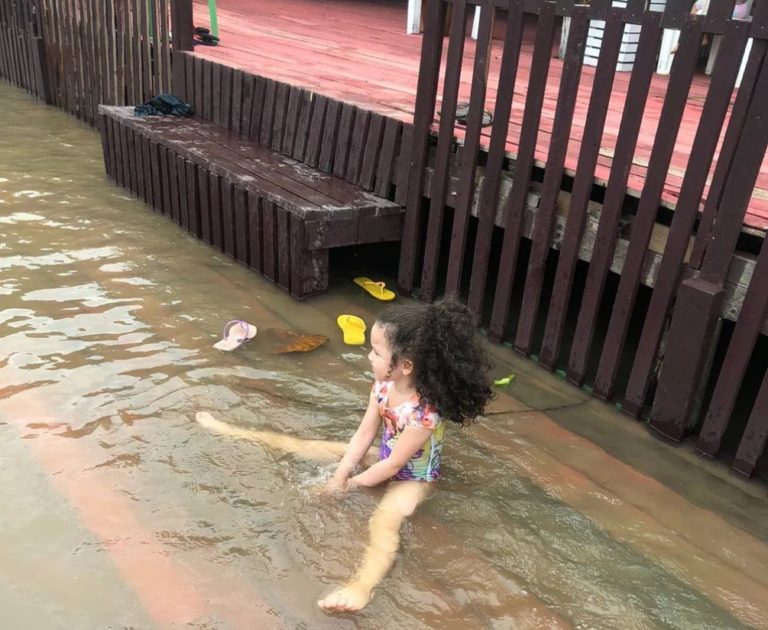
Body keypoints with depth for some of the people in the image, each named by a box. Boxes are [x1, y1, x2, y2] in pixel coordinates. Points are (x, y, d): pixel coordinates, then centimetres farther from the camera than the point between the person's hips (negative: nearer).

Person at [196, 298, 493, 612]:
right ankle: (233, 431, 18)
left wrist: (351, 483, -17)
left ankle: (362, 585, -62)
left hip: (413, 477, -7)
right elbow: (364, 433, -8)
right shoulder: (383, 384, -15)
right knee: (310, 447, 9)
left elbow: (394, 465, -27)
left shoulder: (424, 412, -36)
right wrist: (341, 472, -14)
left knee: (384, 520, -36)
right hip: (384, 458, 7)